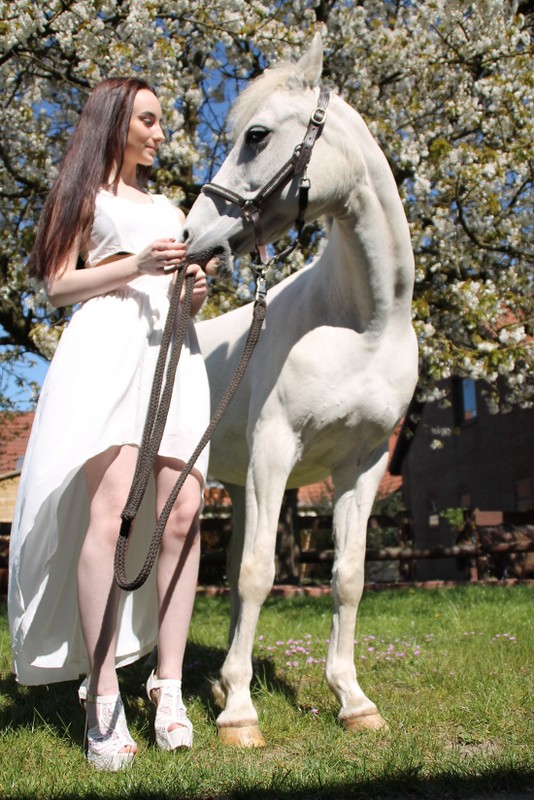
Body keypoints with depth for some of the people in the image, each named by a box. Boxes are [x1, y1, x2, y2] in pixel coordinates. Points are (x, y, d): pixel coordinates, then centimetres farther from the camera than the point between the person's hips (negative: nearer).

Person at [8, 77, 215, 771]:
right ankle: (103, 701, -17)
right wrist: (136, 264, -7)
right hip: (108, 343, -5)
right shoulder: (86, 196, 17)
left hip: (172, 345, 5)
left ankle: (169, 687, -6)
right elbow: (59, 286, 5)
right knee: (111, 507, -20)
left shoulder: (167, 207, 32)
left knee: (182, 515, -11)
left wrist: (198, 285, 8)